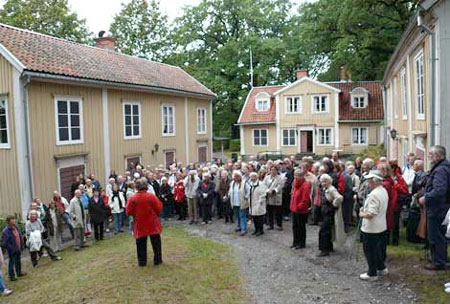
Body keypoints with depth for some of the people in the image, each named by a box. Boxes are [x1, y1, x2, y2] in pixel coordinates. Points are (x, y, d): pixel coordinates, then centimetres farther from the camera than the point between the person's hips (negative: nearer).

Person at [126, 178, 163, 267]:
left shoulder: (132, 198, -12)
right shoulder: (152, 196, -13)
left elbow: (128, 212, -6)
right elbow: (159, 208, -7)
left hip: (140, 226, 1)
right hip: (153, 225, 0)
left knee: (141, 244, 12)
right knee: (156, 242, 13)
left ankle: (142, 262, 18)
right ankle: (157, 260, 20)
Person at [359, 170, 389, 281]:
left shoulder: (374, 194, -26)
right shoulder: (384, 191, 6)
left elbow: (370, 214, -28)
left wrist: (361, 214, -9)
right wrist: (365, 209, 9)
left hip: (371, 228, -9)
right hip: (381, 226, 10)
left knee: (369, 250, 5)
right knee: (376, 248, 24)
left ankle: (372, 273, 16)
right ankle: (381, 268, 35)